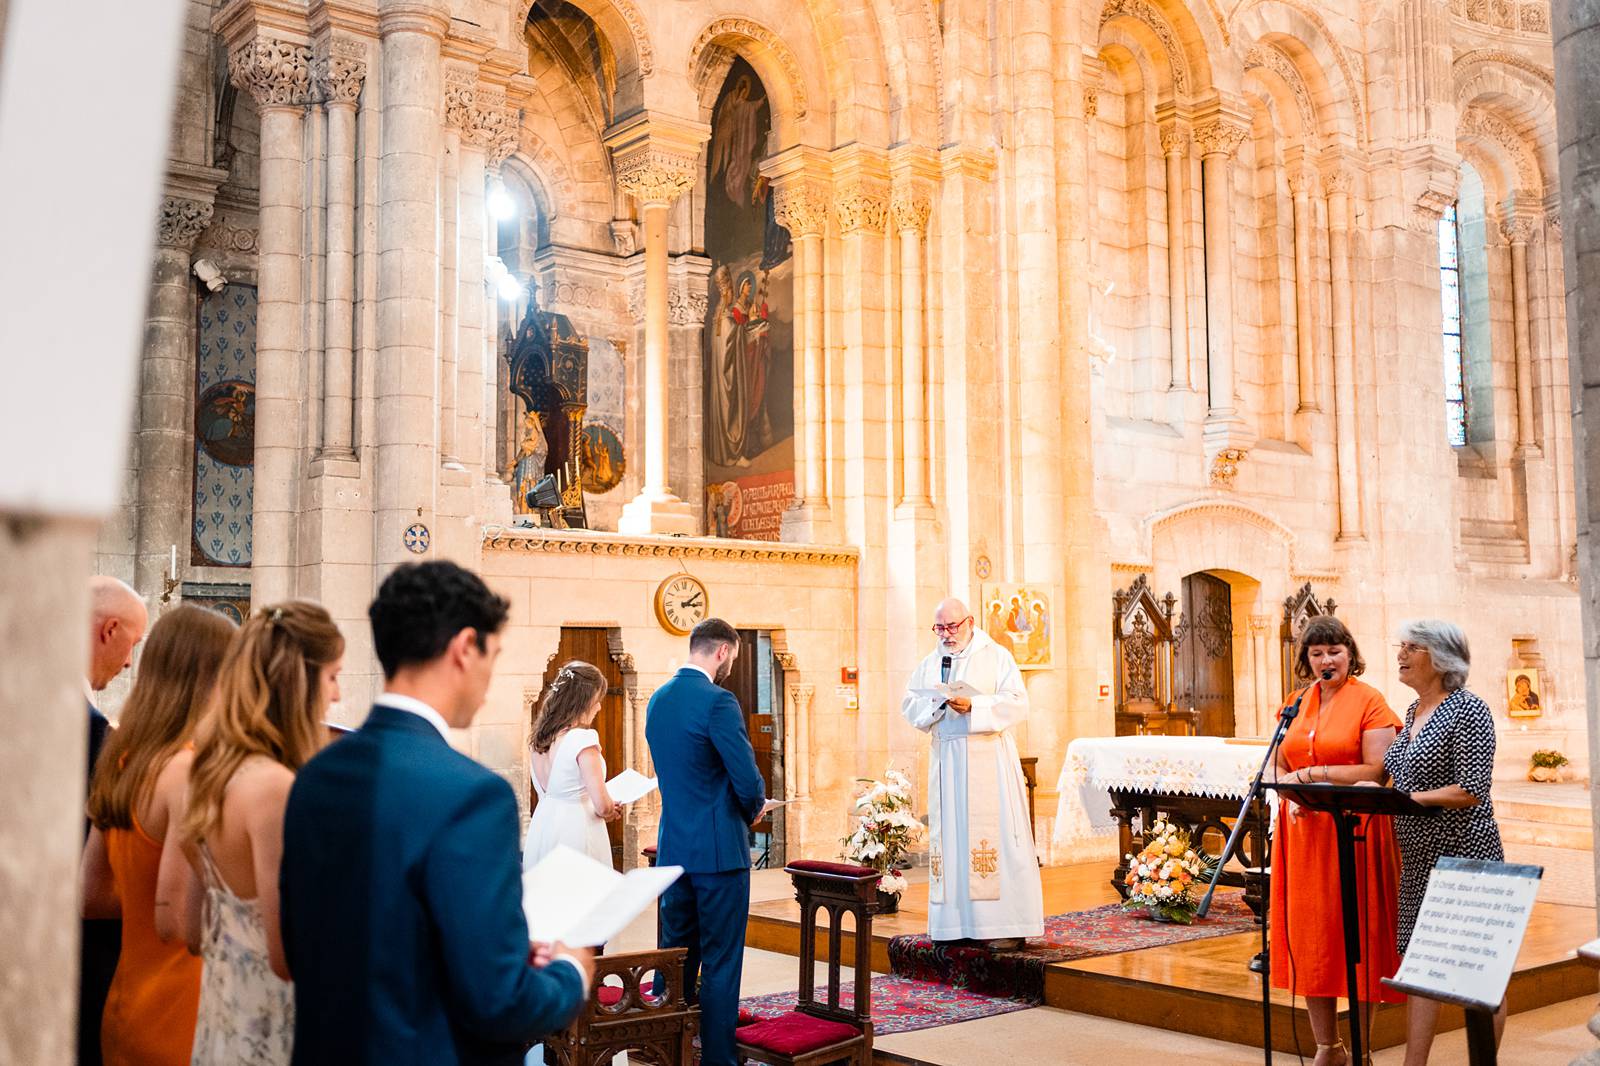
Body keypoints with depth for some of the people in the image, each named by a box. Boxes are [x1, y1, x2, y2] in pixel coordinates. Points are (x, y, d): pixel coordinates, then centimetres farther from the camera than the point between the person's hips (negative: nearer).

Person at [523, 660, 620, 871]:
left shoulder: (540, 737, 5)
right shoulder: (583, 739, -17)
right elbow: (602, 806, -19)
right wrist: (611, 812, 3)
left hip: (542, 829, 8)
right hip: (575, 832, -8)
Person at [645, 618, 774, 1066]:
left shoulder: (658, 699, 8)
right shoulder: (718, 701, -17)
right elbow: (747, 778, -19)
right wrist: (755, 807, 5)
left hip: (673, 845, 7)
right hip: (719, 848, -7)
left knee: (675, 950, 16)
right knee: (721, 960, 1)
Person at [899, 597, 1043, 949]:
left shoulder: (996, 656, 1)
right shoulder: (930, 663, 16)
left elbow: (1017, 704, -7)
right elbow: (909, 704, 12)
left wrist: (973, 706, -19)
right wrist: (935, 701, -8)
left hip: (987, 758, -5)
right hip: (945, 758, 5)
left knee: (994, 832, -8)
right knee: (950, 836, 3)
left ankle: (1006, 924, -5)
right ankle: (956, 922, 7)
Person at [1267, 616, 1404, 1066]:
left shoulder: (1368, 700, -4)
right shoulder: (1296, 703, 12)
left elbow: (1378, 771, -12)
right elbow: (1280, 767, 16)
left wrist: (1316, 774, -17)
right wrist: (1291, 795, -4)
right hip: (1302, 831, 5)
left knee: (1356, 938, 1)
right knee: (1309, 937, 7)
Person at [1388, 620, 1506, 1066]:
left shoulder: (1468, 710, -11)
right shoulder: (1413, 712, 13)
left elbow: (1471, 791, -19)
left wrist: (1404, 799, -19)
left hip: (1464, 854, -8)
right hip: (1419, 858, 8)